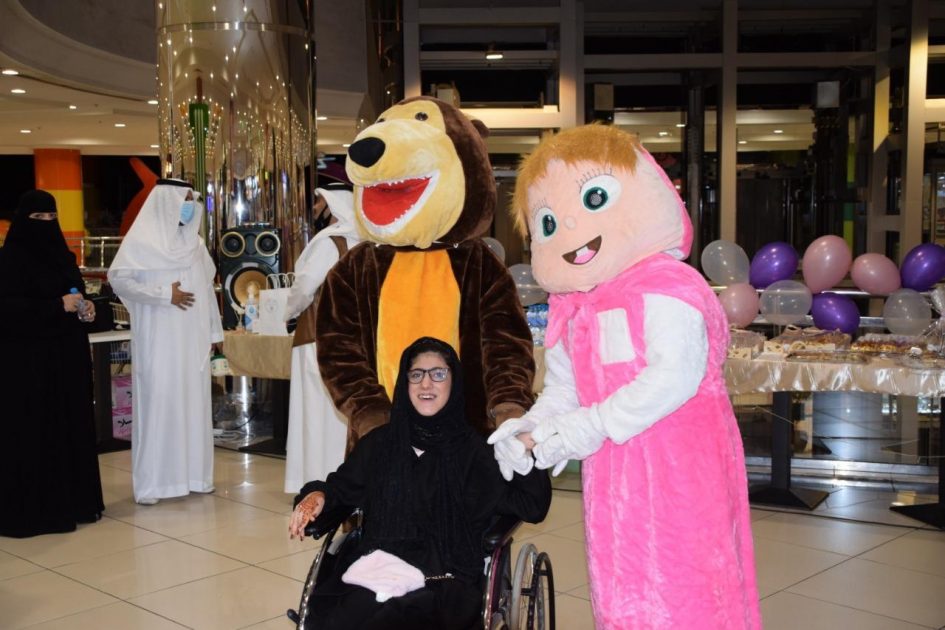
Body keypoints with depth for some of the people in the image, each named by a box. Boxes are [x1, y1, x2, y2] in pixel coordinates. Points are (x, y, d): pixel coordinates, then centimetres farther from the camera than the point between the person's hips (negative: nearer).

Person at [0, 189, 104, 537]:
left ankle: (70, 502, 19)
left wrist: (86, 307, 0)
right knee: (34, 432, -4)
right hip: (28, 359, -8)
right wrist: (57, 306, -21)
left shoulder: (62, 256, 14)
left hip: (67, 354, 8)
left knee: (71, 426, 10)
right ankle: (32, 509, 4)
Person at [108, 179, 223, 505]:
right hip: (158, 339, -6)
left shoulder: (193, 241, 12)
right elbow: (118, 278, -13)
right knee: (157, 402, -6)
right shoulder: (142, 239, -5)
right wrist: (165, 294, -17)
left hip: (192, 338, 6)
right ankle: (150, 482, 0)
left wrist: (213, 330, 11)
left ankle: (194, 474, 15)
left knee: (195, 402, 6)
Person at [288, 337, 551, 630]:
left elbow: (533, 506, 1)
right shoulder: (379, 443, 18)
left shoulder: (473, 451, 9)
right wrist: (317, 495, 8)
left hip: (446, 581, -2)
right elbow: (342, 486, 30)